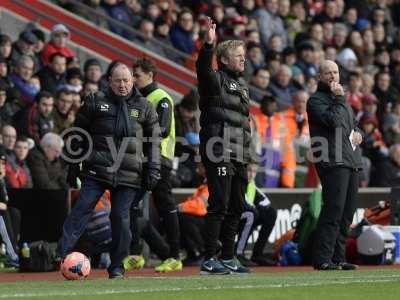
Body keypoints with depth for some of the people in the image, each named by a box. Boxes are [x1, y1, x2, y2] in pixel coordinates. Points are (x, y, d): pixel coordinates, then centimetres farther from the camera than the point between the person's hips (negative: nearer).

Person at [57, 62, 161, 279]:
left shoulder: (144, 107, 11)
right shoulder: (95, 101, 9)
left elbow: (154, 140, 13)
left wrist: (153, 169, 5)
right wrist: (73, 164, 8)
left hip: (128, 172, 1)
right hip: (97, 169, 0)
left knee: (121, 217, -2)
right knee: (82, 209, -11)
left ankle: (117, 266, 8)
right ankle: (62, 254, -16)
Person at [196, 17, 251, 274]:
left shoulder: (242, 84, 22)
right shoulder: (215, 79, -3)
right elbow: (203, 67, -26)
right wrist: (209, 44, -43)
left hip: (239, 156, 9)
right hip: (219, 153, -9)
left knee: (236, 208, 11)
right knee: (219, 205, -10)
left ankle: (228, 258, 19)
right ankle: (209, 260, -8)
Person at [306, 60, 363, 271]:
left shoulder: (341, 99, 25)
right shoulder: (316, 100, -1)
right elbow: (333, 120, -16)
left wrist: (358, 134, 11)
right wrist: (339, 98, -8)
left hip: (352, 162, 9)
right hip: (333, 163, -9)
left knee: (347, 214, 8)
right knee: (333, 210, -15)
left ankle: (337, 258, 14)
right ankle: (322, 259, -14)